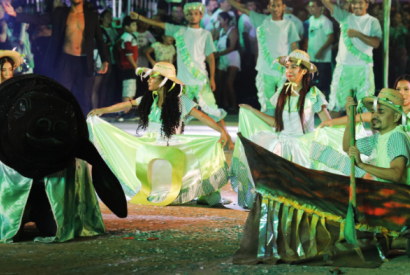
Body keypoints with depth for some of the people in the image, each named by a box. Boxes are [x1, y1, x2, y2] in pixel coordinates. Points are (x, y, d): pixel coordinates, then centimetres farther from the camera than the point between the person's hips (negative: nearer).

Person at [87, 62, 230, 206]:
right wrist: (102, 110, 19)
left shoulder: (180, 101, -9)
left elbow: (201, 116, -15)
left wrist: (222, 130, -26)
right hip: (150, 148, 5)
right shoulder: (149, 99, 5)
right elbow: (126, 105, 15)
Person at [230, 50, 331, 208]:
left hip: (302, 146, -5)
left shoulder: (313, 94, -3)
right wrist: (252, 111, 16)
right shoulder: (283, 91, 10)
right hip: (280, 143, 5)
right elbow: (276, 122, 14)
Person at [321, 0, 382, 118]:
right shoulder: (344, 16, 10)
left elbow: (376, 43, -9)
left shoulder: (372, 22, 4)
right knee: (336, 103, 2)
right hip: (343, 66, 2)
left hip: (363, 68, -2)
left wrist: (357, 34, -17)